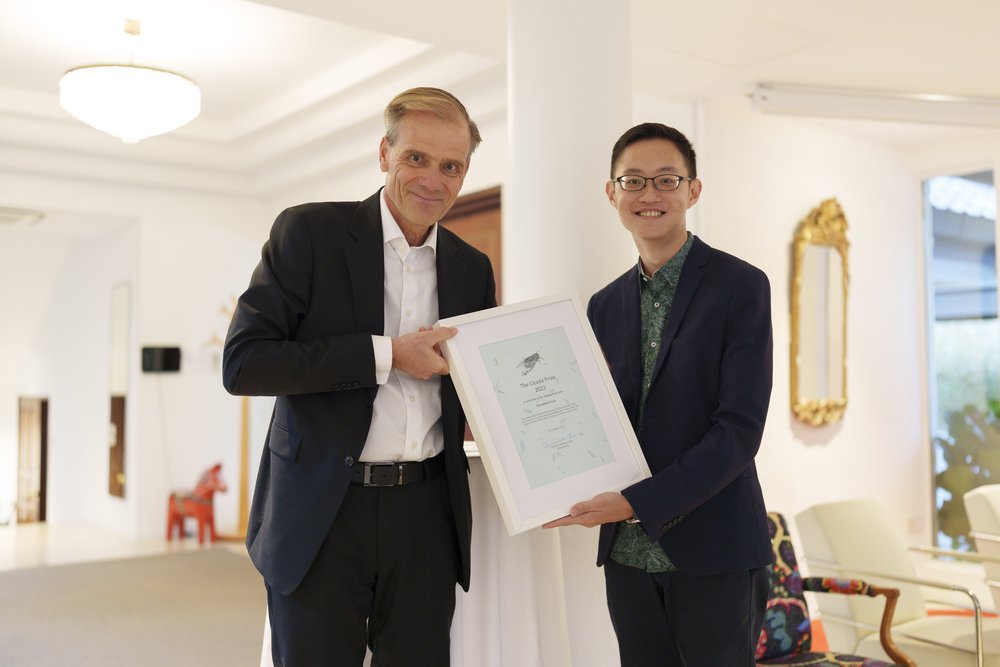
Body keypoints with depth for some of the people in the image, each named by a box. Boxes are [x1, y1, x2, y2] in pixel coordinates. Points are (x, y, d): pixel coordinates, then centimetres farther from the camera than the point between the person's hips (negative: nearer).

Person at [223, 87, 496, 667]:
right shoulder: (309, 231, -5)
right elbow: (243, 363, -12)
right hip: (321, 513, -3)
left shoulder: (472, 267, 9)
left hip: (426, 515, 4)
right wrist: (385, 354, -17)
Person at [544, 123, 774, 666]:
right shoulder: (605, 305, 10)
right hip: (628, 553, 5)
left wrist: (637, 503, -19)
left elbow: (740, 428, -14)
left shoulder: (741, 286, -7)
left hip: (713, 553, -4)